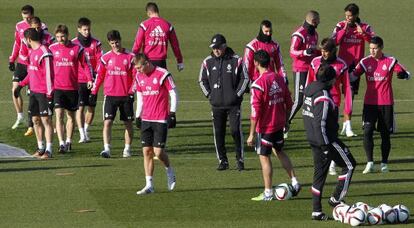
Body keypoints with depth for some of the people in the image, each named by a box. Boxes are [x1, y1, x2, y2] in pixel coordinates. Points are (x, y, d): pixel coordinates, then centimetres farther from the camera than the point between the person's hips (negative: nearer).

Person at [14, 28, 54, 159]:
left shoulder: (44, 53, -16)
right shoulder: (32, 52, 13)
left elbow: (49, 74, -18)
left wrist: (49, 93, -20)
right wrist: (21, 85, 19)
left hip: (43, 93, -9)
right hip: (33, 91, 9)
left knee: (46, 120, -6)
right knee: (35, 119, 12)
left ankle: (48, 150, -4)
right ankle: (40, 148, 21)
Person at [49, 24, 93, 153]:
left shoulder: (77, 49, 0)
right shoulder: (52, 49, 3)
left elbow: (85, 65, 3)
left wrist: (89, 79, -10)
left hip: (73, 88, 1)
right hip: (57, 88, 0)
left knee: (71, 116, 12)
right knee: (59, 115, -13)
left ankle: (68, 141, 26)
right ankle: (61, 143, -17)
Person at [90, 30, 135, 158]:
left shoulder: (130, 57, 0)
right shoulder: (106, 58, 5)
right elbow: (99, 76, 11)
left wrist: (132, 92, -8)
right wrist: (94, 93, 7)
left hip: (126, 96, 0)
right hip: (110, 95, 0)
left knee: (128, 123, 7)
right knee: (107, 122, -11)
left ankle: (127, 149, 19)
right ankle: (107, 149, -16)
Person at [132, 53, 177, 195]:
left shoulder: (163, 75, -11)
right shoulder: (139, 77, 8)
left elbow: (173, 94, -6)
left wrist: (172, 114, -9)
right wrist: (138, 116, 15)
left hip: (161, 119, -6)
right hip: (146, 119, 6)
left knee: (158, 151, -9)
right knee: (146, 151, 1)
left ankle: (170, 172, 21)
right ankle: (149, 185, 4)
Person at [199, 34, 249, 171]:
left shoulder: (236, 60, -3)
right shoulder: (208, 62, 5)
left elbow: (245, 78, 3)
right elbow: (202, 80, 15)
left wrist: (237, 94, -3)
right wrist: (209, 95, 5)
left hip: (233, 104, -3)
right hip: (216, 104, 3)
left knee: (236, 131, -7)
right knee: (218, 133, 3)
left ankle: (240, 159, 3)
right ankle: (223, 161, 12)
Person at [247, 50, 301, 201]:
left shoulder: (258, 84, -19)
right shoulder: (279, 79, 1)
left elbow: (255, 111, -20)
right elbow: (288, 104, 9)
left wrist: (252, 134, -15)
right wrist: (285, 121, 23)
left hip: (265, 127, -7)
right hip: (279, 125, 7)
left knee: (264, 158, 4)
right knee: (280, 152, 24)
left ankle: (268, 193, 8)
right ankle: (294, 182, 20)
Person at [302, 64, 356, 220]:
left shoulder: (310, 90, 10)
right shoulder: (323, 96, -19)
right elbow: (319, 122, -24)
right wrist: (325, 145, -21)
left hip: (313, 140, 9)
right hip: (325, 139, -9)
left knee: (320, 172, 13)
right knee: (349, 164, 5)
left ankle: (317, 211, 12)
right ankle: (336, 199, 5)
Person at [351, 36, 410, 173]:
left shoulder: (390, 61, -3)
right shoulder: (365, 62, 2)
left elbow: (407, 74, -2)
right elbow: (353, 76, 3)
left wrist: (403, 75, -25)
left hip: (386, 103, -1)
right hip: (369, 103, 1)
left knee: (385, 134, 6)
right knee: (367, 131, -13)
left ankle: (384, 164, 16)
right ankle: (370, 163, -12)